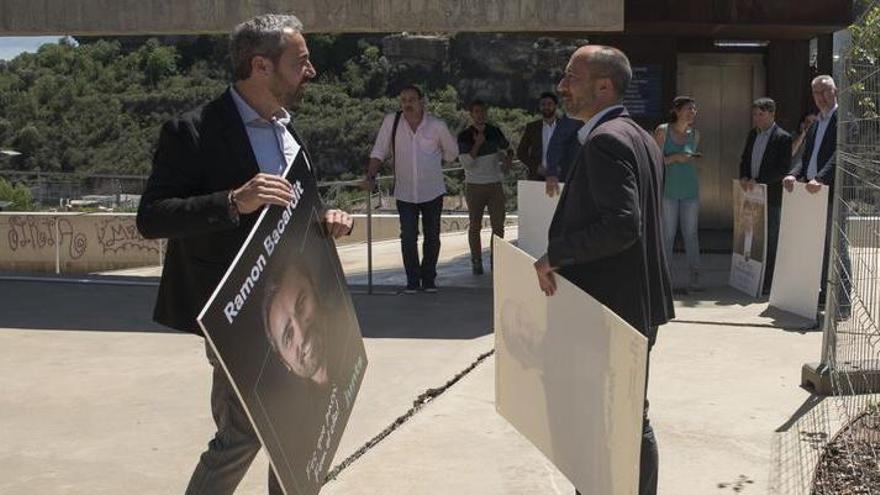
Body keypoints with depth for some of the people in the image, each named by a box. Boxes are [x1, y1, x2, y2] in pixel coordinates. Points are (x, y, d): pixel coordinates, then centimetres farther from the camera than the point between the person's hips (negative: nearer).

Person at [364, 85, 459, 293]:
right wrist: (371, 176, -15)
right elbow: (379, 152, -4)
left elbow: (452, 152, 9)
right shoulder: (391, 121, -7)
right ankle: (412, 281, 8)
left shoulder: (437, 125, -7)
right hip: (405, 192, -1)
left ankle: (428, 279, 24)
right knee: (408, 237, -4)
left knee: (432, 237, 9)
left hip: (432, 191, 1)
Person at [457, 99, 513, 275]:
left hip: (495, 185, 3)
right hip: (474, 186, -2)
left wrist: (507, 162, -1)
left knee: (498, 225, -1)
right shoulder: (464, 136, -5)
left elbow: (507, 150, 20)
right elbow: (466, 163, -12)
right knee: (475, 226, 4)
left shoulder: (495, 132, 6)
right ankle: (476, 261, 13)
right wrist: (477, 144, -18)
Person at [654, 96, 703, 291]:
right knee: (667, 234, -1)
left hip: (690, 190, 3)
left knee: (691, 233, 3)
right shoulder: (662, 131, -3)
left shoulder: (695, 134, 8)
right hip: (668, 190, -3)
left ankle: (694, 276, 6)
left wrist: (695, 159, 1)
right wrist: (675, 158, -18)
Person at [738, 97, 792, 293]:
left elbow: (783, 170, -14)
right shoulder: (753, 134, 13)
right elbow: (744, 159, 18)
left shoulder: (782, 138, -8)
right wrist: (743, 177, -2)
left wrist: (758, 181, -18)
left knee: (770, 241, 0)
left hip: (772, 197, -6)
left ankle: (769, 284, 4)